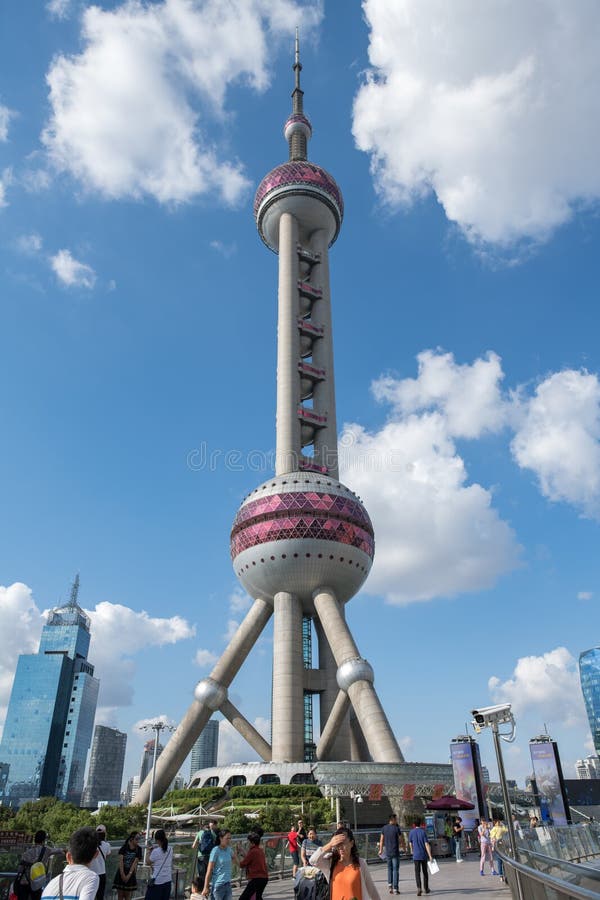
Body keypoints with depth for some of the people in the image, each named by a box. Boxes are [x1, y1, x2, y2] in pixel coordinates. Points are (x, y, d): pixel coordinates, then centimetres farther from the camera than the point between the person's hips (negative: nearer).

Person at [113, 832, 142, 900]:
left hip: (130, 875, 1)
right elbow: (121, 862, -11)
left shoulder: (138, 849, -5)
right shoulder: (124, 847, -7)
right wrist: (122, 874, -18)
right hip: (121, 873, -1)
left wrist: (129, 875, -17)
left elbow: (135, 863, -10)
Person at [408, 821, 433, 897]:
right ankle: (426, 888, 25)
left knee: (417, 872, -1)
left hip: (416, 855, 0)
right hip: (424, 855, 0)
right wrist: (430, 856, -11)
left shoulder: (411, 832, 0)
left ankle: (419, 888, -18)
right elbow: (426, 844, -12)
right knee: (425, 872, 16)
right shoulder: (423, 832, -6)